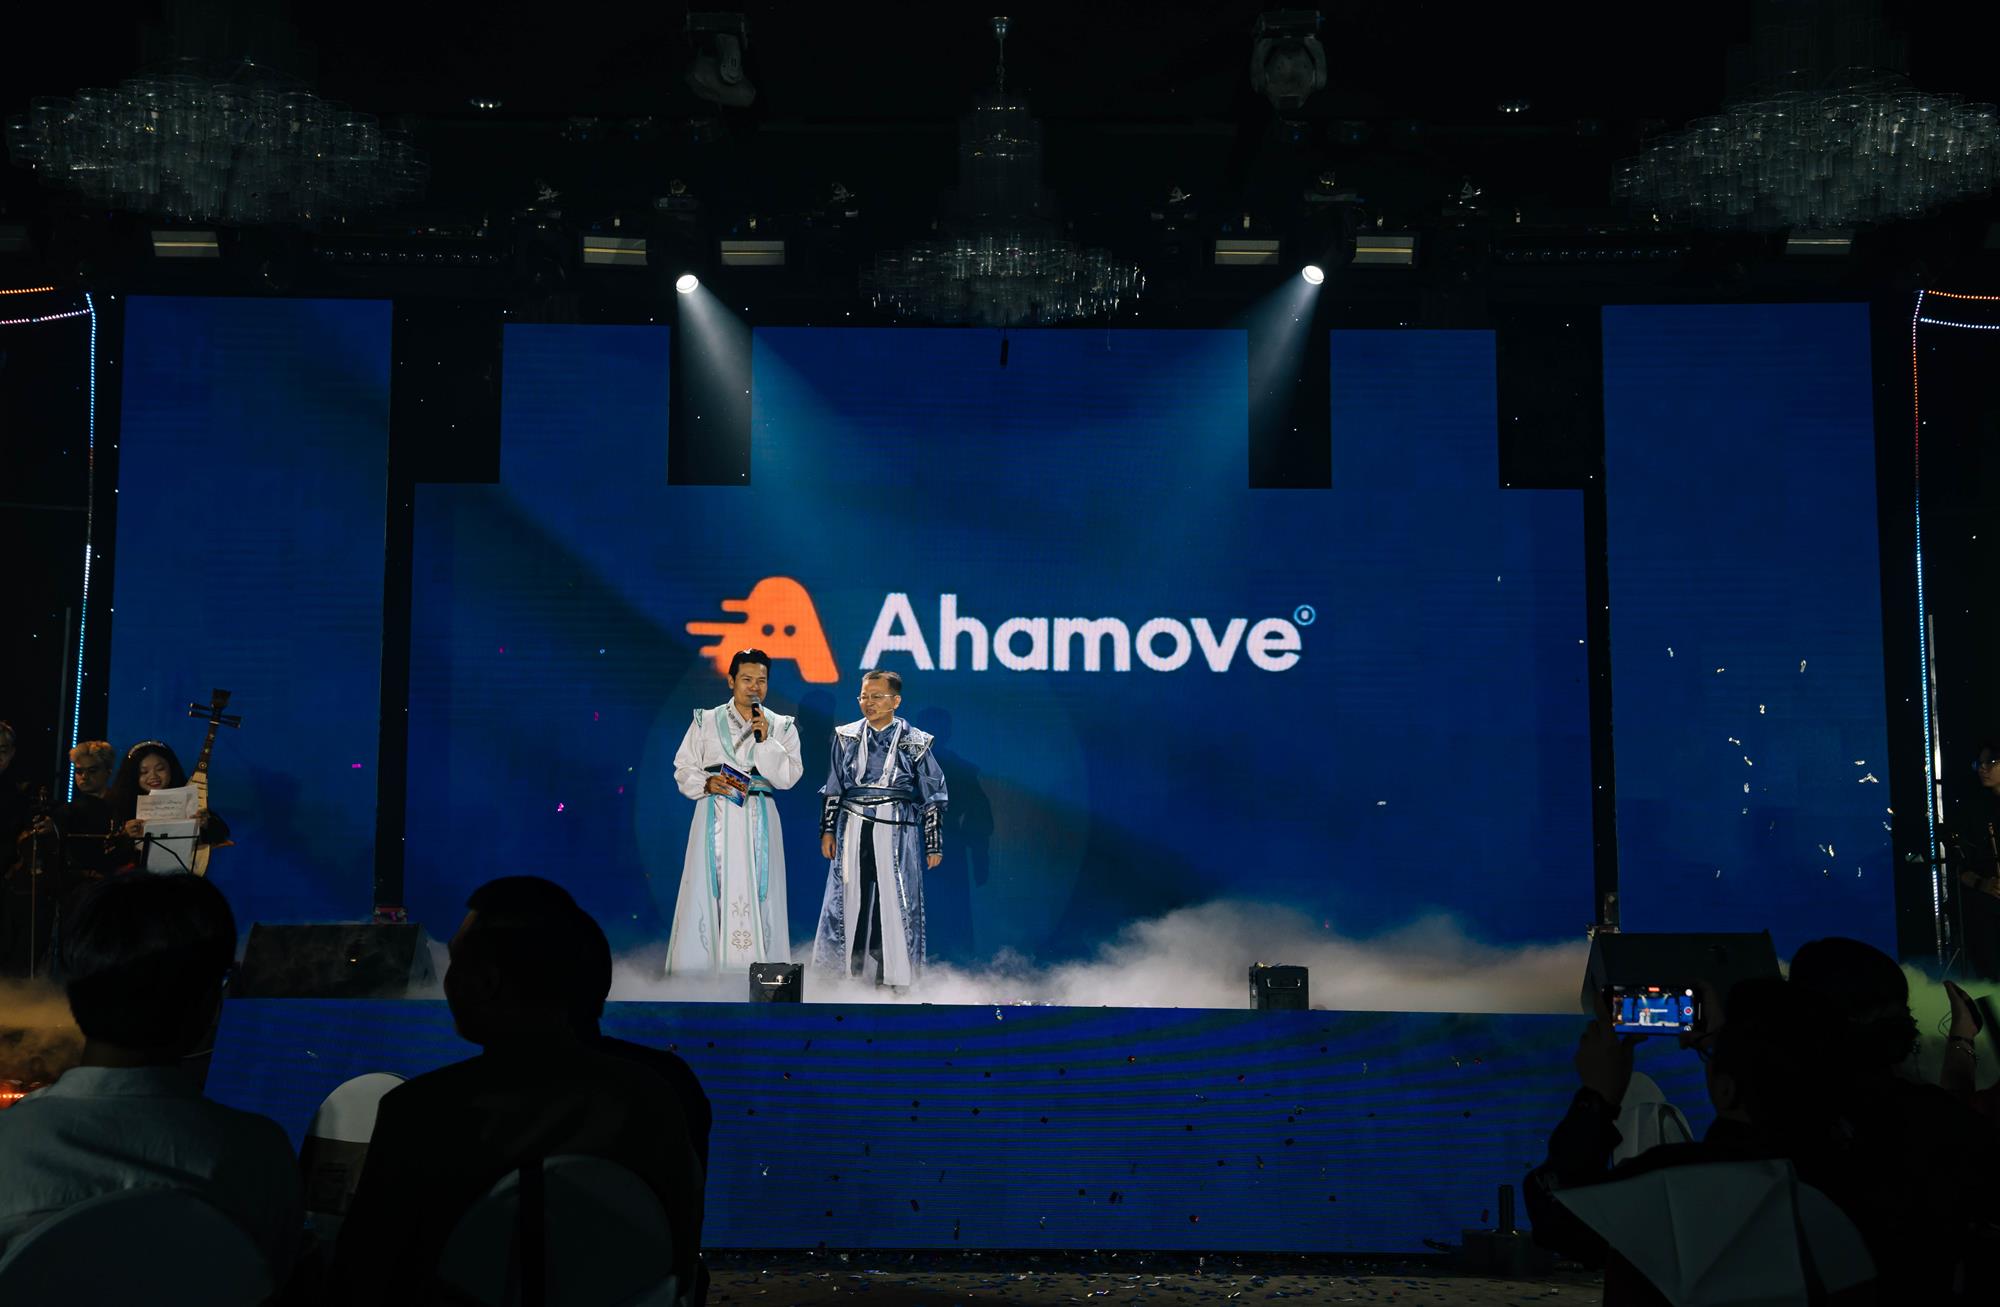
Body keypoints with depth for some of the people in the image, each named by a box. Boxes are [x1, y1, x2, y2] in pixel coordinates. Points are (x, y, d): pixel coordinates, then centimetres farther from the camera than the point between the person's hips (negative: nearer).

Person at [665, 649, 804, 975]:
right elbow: (684, 769, 9)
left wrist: (765, 740, -11)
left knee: (755, 895, -5)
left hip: (758, 820, 0)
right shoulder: (706, 721, 9)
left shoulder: (781, 727, 9)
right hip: (714, 817, 0)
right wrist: (708, 783, -10)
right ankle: (699, 969, -1)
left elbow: (789, 777, -1)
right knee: (707, 892, -5)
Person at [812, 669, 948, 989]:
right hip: (854, 830, 2)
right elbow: (832, 788, 14)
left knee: (896, 903, -2)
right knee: (849, 900, 3)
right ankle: (847, 973, 13)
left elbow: (933, 796, 3)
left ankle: (893, 979, 7)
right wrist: (828, 830, 9)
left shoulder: (914, 742, 0)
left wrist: (934, 844, 2)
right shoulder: (846, 737, 7)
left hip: (897, 833, -2)